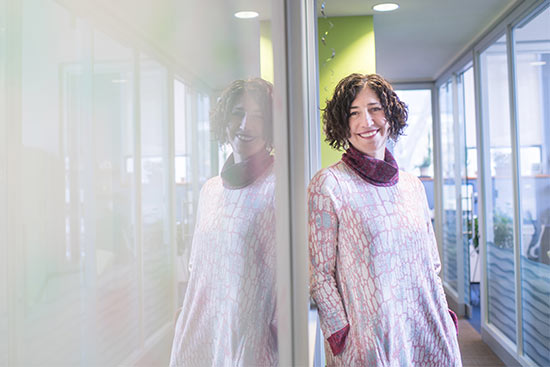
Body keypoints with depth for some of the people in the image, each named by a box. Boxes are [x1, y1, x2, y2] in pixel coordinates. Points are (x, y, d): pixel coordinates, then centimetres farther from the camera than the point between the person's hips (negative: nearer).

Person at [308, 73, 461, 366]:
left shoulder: (413, 185, 8)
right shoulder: (328, 184, -9)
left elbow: (431, 264, 15)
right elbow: (319, 274, -10)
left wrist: (444, 319, 9)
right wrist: (342, 338, -14)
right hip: (369, 340, -5)